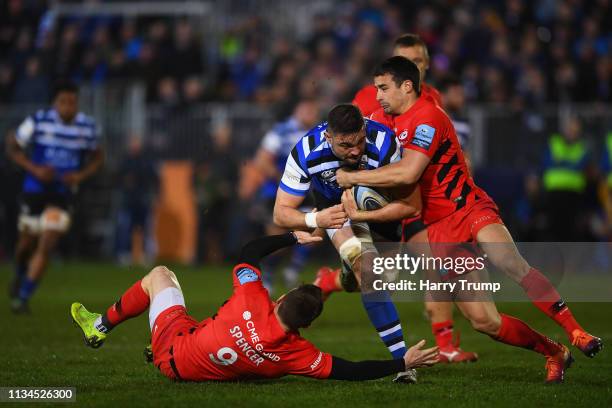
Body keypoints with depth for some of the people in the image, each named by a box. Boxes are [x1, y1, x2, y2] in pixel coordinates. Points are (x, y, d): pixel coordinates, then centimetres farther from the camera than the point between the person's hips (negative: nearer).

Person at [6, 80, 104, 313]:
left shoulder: (88, 127, -4)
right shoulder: (38, 121, -12)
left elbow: (97, 157, 11)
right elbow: (12, 148, -1)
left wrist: (81, 175, -8)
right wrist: (34, 169, -16)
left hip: (63, 195, 1)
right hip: (35, 191, 0)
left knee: (46, 247, -11)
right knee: (27, 243, 13)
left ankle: (23, 296, -3)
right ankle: (20, 276, 46)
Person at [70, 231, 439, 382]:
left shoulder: (253, 303, -33)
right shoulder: (295, 352, -28)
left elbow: (250, 252, -15)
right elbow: (348, 371, -25)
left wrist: (294, 237, -9)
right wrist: (403, 363, -24)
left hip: (175, 350, -3)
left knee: (159, 275, 22)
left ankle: (100, 326, 39)